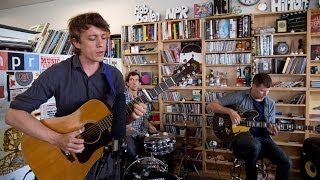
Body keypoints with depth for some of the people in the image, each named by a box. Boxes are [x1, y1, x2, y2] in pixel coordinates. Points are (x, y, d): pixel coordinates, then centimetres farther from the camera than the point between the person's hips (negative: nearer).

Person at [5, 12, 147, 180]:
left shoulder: (114, 75, -4)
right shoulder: (57, 73, -16)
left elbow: (118, 117, 4)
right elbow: (13, 114, -18)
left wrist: (131, 115, -18)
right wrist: (58, 139, -27)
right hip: (65, 163, -3)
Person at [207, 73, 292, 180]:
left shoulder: (270, 103, 8)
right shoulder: (239, 96, -6)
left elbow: (269, 127, 15)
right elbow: (211, 105, -6)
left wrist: (272, 131, -11)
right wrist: (230, 111, -21)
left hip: (261, 138, 5)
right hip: (240, 135, -4)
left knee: (286, 162, -17)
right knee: (255, 146, -39)